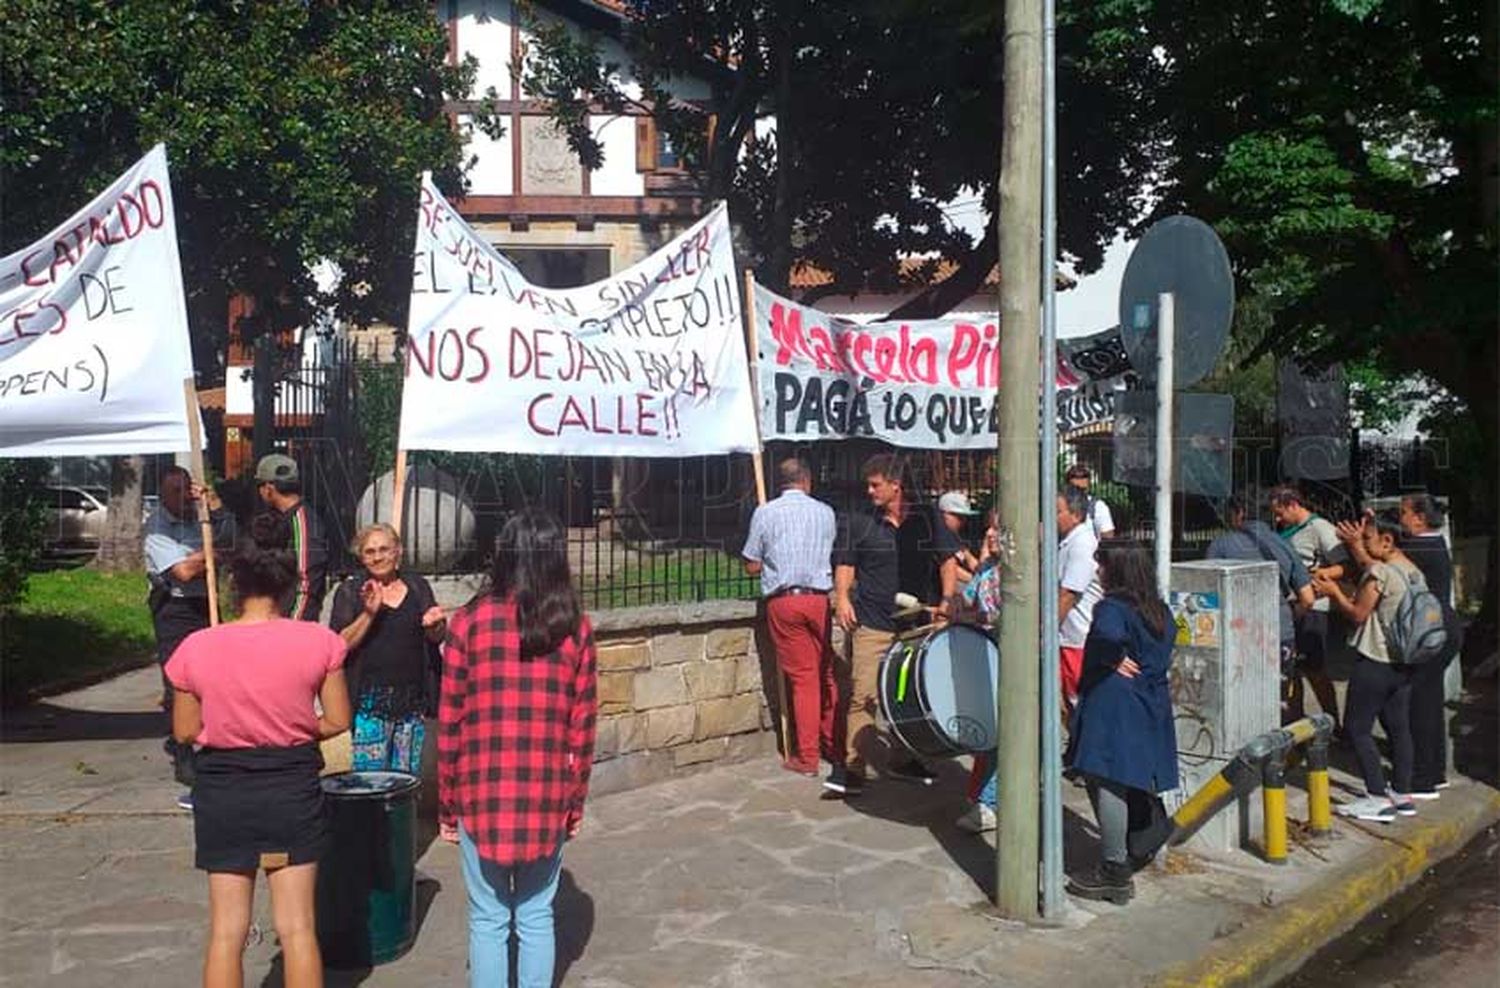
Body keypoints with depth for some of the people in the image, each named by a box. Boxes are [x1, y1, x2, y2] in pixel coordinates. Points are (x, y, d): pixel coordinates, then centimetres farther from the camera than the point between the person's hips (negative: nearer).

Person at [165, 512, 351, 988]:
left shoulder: (198, 648, -10)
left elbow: (185, 731, 0)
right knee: (297, 927, 8)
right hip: (293, 789, 0)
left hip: (222, 792, 1)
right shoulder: (317, 641, -11)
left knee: (226, 930, 12)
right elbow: (338, 720, -4)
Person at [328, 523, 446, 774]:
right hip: (370, 699, -3)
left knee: (408, 778, 5)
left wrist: (434, 625, -10)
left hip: (412, 699, 3)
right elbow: (340, 645, -6)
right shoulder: (350, 591, 3)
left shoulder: (417, 587, 11)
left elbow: (437, 639, 13)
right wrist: (369, 614, -19)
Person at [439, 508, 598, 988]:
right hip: (548, 797, 1)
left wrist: (446, 802, 6)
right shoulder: (575, 626, -2)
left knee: (489, 920, 10)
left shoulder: (471, 620, -7)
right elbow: (583, 723, 0)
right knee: (537, 916, 14)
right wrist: (576, 802, 11)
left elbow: (449, 720, -4)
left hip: (483, 794, -1)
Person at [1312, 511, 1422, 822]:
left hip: (1375, 663, -9)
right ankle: (1402, 794, 21)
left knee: (1357, 727, 0)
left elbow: (1357, 615, -12)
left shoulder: (1379, 572, -18)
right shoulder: (1415, 573, 9)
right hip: (1405, 662, 9)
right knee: (1398, 727, 15)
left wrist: (1333, 592, 2)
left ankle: (1378, 799, -1)